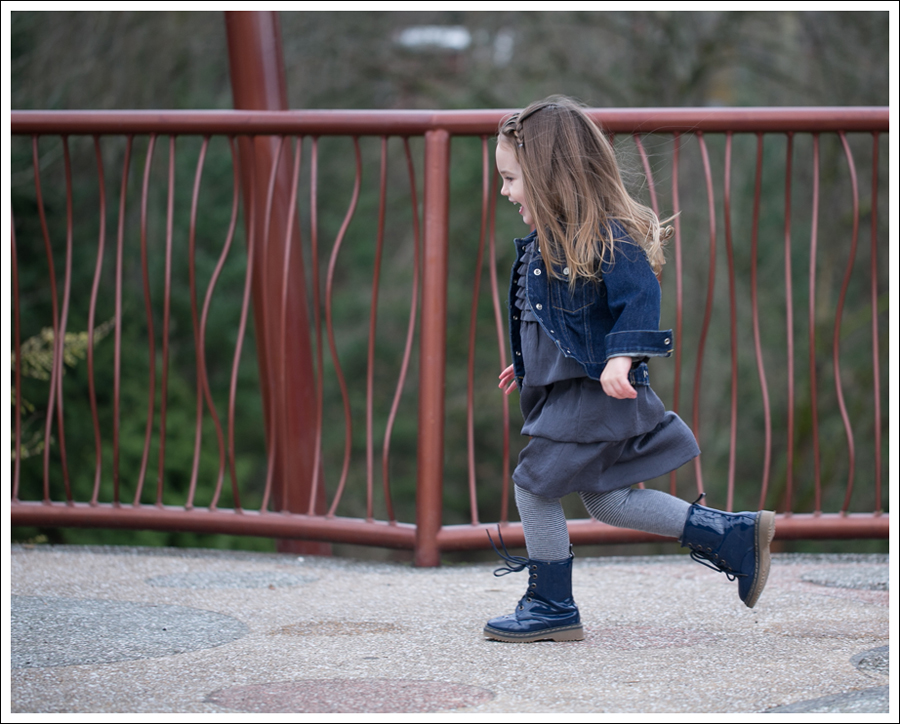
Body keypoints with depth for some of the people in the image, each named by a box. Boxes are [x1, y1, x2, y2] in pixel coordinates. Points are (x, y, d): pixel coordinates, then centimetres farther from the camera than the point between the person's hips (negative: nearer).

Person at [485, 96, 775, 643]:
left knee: (534, 486, -4)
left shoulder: (606, 236, -17)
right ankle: (735, 536, 17)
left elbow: (639, 298, -26)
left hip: (593, 394, -10)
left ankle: (551, 607, 10)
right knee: (608, 501, 12)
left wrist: (621, 357, -38)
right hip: (567, 391, 10)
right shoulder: (552, 238, 13)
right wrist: (529, 366, 29)